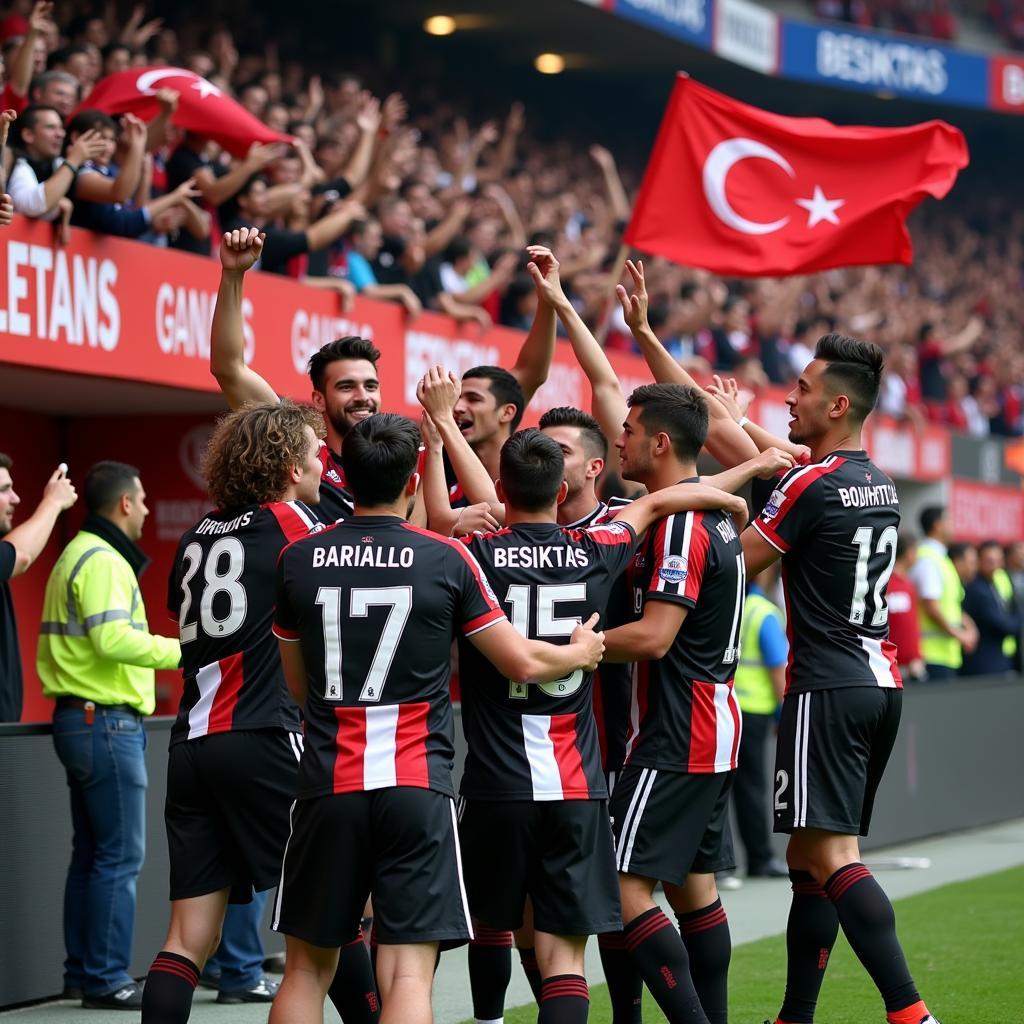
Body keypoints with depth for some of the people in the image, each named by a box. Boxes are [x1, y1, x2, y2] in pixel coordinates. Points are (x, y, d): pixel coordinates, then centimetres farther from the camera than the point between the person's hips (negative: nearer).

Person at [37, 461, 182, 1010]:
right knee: (120, 856, -6)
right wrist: (181, 650, -20)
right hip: (107, 722, -10)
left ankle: (82, 972, 18)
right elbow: (113, 638, -25)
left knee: (91, 853, 14)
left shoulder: (76, 555, 19)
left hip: (78, 718, 10)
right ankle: (107, 978, -5)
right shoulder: (102, 560, -13)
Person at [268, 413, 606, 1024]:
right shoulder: (447, 560, -2)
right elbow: (525, 663, 3)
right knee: (408, 970, -5)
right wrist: (582, 652, 24)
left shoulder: (299, 560, 4)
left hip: (328, 786, 2)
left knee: (309, 966, 14)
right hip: (416, 786, -2)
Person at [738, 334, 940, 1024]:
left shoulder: (810, 484, -11)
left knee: (833, 857, -14)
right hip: (881, 683, 9)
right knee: (810, 859, 12)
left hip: (828, 688, -9)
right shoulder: (884, 487, 14)